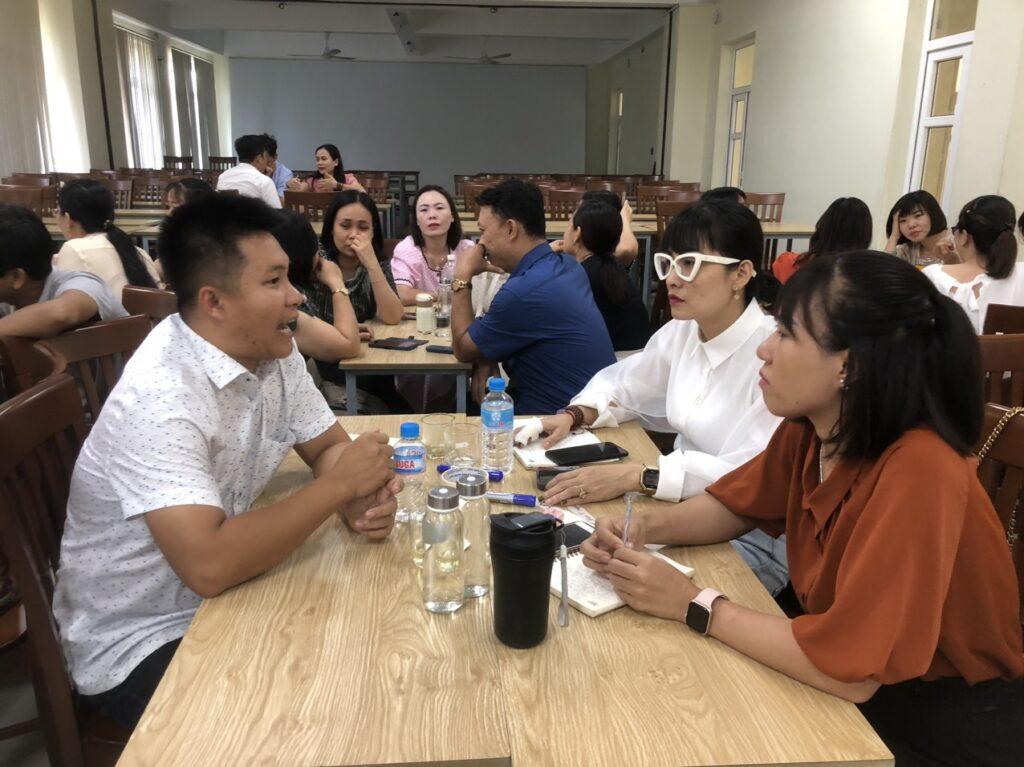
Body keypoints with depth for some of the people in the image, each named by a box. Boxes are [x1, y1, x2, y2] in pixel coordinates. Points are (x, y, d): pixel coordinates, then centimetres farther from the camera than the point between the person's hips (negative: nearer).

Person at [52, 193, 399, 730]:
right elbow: (208, 566, -37)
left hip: (221, 599, 7)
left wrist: (359, 501, -19)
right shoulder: (161, 396, -30)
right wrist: (340, 485, -27)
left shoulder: (272, 351, -6)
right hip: (137, 645, -7)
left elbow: (326, 445, 4)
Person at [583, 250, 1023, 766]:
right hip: (858, 689, 6)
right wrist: (641, 529, -12)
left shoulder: (917, 475, -31)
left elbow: (849, 670, -31)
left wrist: (691, 604, -23)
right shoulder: (809, 429, -9)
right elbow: (733, 506, 7)